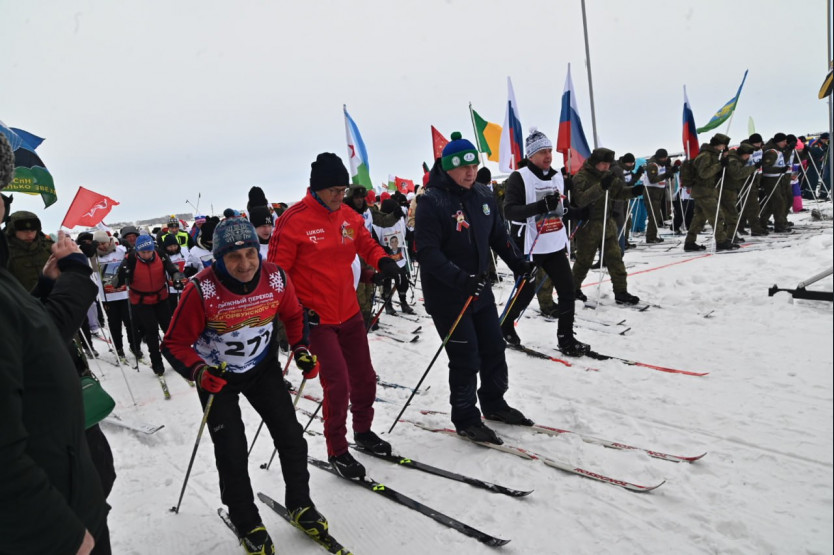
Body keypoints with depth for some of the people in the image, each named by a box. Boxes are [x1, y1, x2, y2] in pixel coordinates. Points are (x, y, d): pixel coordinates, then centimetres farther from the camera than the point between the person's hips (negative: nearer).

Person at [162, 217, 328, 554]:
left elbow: (293, 315, 1)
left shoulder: (276, 278, -20)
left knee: (291, 438, 2)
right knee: (232, 454, 0)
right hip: (217, 375, -2)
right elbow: (175, 343, -18)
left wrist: (302, 349, -11)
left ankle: (300, 506, 27)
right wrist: (197, 372, -34)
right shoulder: (202, 290, -29)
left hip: (263, 367, 3)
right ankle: (247, 525, 25)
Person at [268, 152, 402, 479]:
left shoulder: (350, 216, 3)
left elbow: (368, 246, 12)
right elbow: (278, 271, -11)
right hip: (316, 318, -6)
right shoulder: (293, 220, -14)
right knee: (338, 382, -7)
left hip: (350, 313, 6)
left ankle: (362, 431, 41)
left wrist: (383, 262, -10)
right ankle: (336, 450, 16)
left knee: (364, 377, 15)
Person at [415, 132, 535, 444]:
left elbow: (499, 237, 16)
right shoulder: (432, 202, -17)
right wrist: (460, 278, -32)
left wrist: (519, 264, 4)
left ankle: (494, 404, 37)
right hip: (447, 296, -7)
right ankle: (465, 419, 20)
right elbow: (427, 252, -22)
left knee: (493, 349, 16)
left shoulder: (484, 197, 5)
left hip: (480, 289, 7)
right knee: (466, 360, 0)